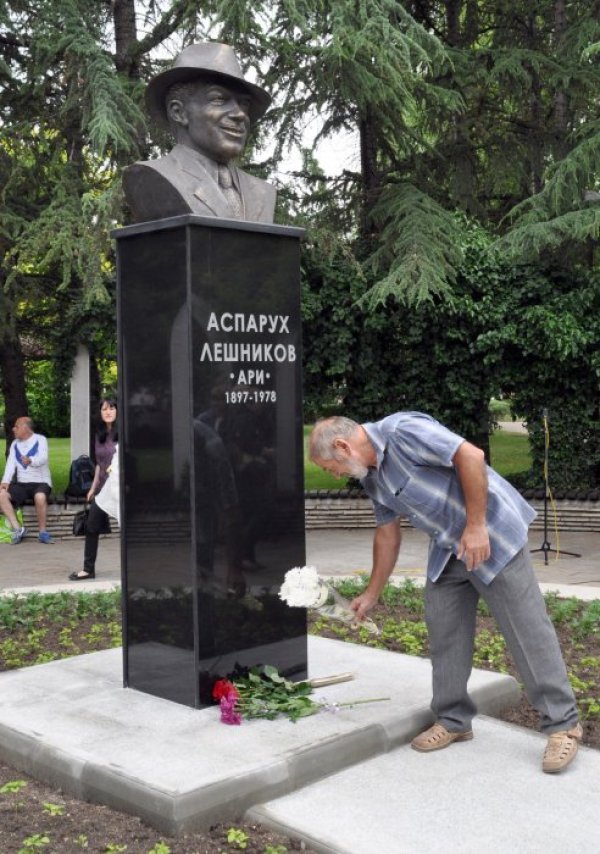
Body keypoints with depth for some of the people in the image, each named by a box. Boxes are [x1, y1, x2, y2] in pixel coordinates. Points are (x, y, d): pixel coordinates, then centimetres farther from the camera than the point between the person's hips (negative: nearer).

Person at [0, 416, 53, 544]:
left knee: (40, 497, -38)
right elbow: (10, 464, 1)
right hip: (22, 484, 5)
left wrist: (30, 461, -43)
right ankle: (17, 528, -19)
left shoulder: (40, 440, -2)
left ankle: (42, 532, -20)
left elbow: (43, 458, -21)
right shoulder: (15, 444, 13)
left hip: (41, 482, -5)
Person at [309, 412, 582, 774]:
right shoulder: (372, 477, 6)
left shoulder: (402, 431, -22)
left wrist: (476, 526, -24)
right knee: (444, 631, 9)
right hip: (449, 548, 9)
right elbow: (388, 533, 17)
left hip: (492, 533, -9)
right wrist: (372, 594, 22)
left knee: (528, 629, -4)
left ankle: (563, 724, 5)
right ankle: (454, 721, 21)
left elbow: (471, 456, -26)